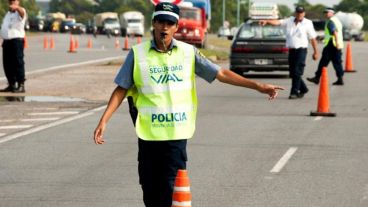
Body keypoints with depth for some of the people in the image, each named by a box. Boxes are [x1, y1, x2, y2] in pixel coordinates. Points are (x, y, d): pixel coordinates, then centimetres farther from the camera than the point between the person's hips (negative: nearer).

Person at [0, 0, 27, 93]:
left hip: (17, 40, -8)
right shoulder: (8, 13, 22)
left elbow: (21, 11, -30)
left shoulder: (19, 12, -4)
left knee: (18, 63, -9)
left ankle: (21, 85, -9)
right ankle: (11, 84, 17)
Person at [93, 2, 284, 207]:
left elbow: (220, 73, 3)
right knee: (150, 190, 6)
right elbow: (121, 90, 3)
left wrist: (258, 86, -3)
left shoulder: (188, 52, 2)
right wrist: (104, 120, -5)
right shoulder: (137, 54, 0)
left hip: (177, 135, 0)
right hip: (148, 135, 0)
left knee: (170, 190, -7)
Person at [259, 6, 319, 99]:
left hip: (301, 50, -5)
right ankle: (303, 89, 27)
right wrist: (266, 21, -22)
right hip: (291, 50, 5)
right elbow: (278, 22, -5)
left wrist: (316, 52, 3)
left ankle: (295, 92, -7)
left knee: (297, 72, -11)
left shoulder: (307, 23, 0)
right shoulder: (289, 21, 9)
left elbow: (313, 38, 2)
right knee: (292, 73, 9)